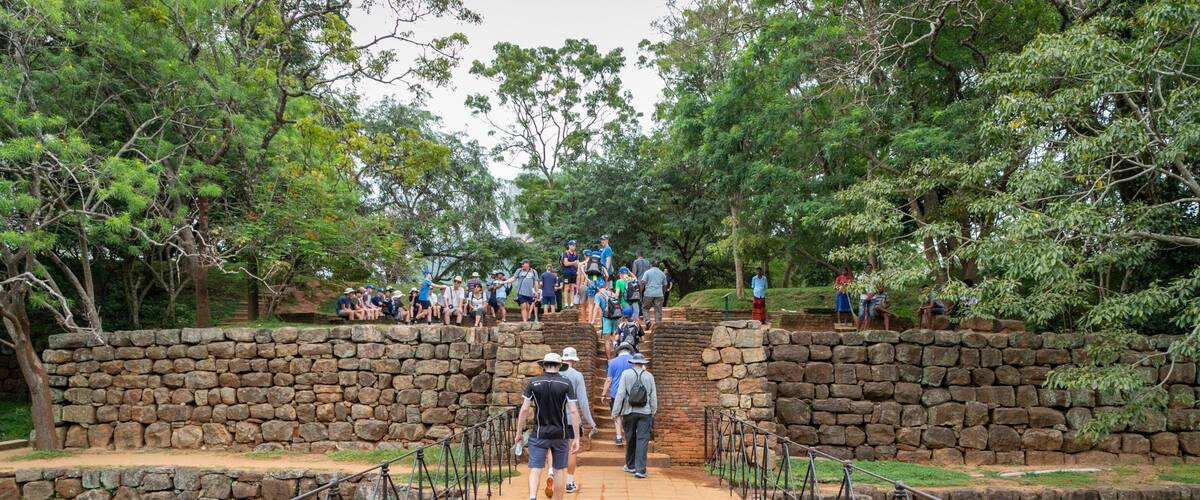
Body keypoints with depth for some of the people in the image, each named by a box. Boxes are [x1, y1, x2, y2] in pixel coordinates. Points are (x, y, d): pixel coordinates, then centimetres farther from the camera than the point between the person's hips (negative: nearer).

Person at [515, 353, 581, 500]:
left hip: (539, 434, 0)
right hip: (561, 434, 0)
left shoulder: (533, 383, -3)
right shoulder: (566, 384, -5)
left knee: (535, 470, -2)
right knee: (559, 470, 13)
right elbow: (573, 411, -9)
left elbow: (524, 410, -4)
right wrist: (576, 438, -6)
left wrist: (519, 433, 6)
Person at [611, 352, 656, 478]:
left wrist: (615, 412, -4)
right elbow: (653, 396, 5)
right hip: (645, 412, 0)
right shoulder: (649, 376, 3)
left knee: (630, 439, 14)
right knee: (642, 440, -1)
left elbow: (620, 394, -7)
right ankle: (640, 469, -8)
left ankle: (631, 466, 28)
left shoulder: (626, 374, -2)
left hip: (629, 412, 0)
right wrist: (653, 413, 17)